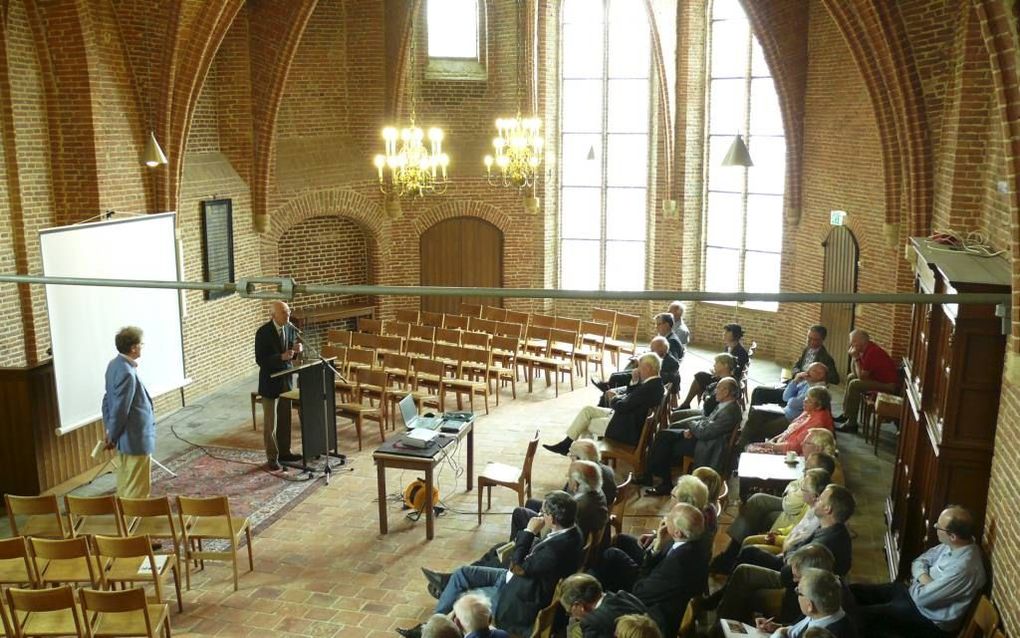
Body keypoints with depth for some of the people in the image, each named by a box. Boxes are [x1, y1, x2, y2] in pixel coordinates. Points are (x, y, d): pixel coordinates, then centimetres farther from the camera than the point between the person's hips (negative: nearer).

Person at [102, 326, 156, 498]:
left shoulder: (115, 364, 4)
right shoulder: (127, 373, -26)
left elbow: (108, 400, 12)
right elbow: (120, 409, -23)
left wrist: (109, 431, 16)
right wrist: (112, 437, -10)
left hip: (126, 438, 10)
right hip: (136, 439, -10)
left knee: (125, 483, 21)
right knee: (138, 489, 2)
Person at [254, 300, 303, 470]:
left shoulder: (290, 329, 1)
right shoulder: (263, 332, -17)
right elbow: (260, 360, -18)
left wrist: (296, 350, -12)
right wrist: (281, 357, -29)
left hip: (286, 379, 6)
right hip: (270, 381, -6)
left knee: (285, 419, 15)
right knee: (271, 423, 4)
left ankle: (284, 451, 29)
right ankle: (272, 458, 14)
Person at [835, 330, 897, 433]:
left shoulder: (871, 352, -25)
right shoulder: (866, 348, 5)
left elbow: (861, 376, -21)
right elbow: (855, 373, 8)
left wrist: (856, 358, -15)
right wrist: (854, 357, -5)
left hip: (888, 385, -11)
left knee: (854, 384, -21)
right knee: (851, 377, 18)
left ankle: (851, 424, -13)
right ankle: (846, 414, 20)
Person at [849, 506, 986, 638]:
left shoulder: (964, 568, -32)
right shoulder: (953, 545, -5)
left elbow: (921, 597, -26)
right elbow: (919, 561, 7)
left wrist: (916, 583, -5)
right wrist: (924, 578, -14)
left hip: (930, 619, -9)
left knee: (860, 615, -14)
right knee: (854, 591, 3)